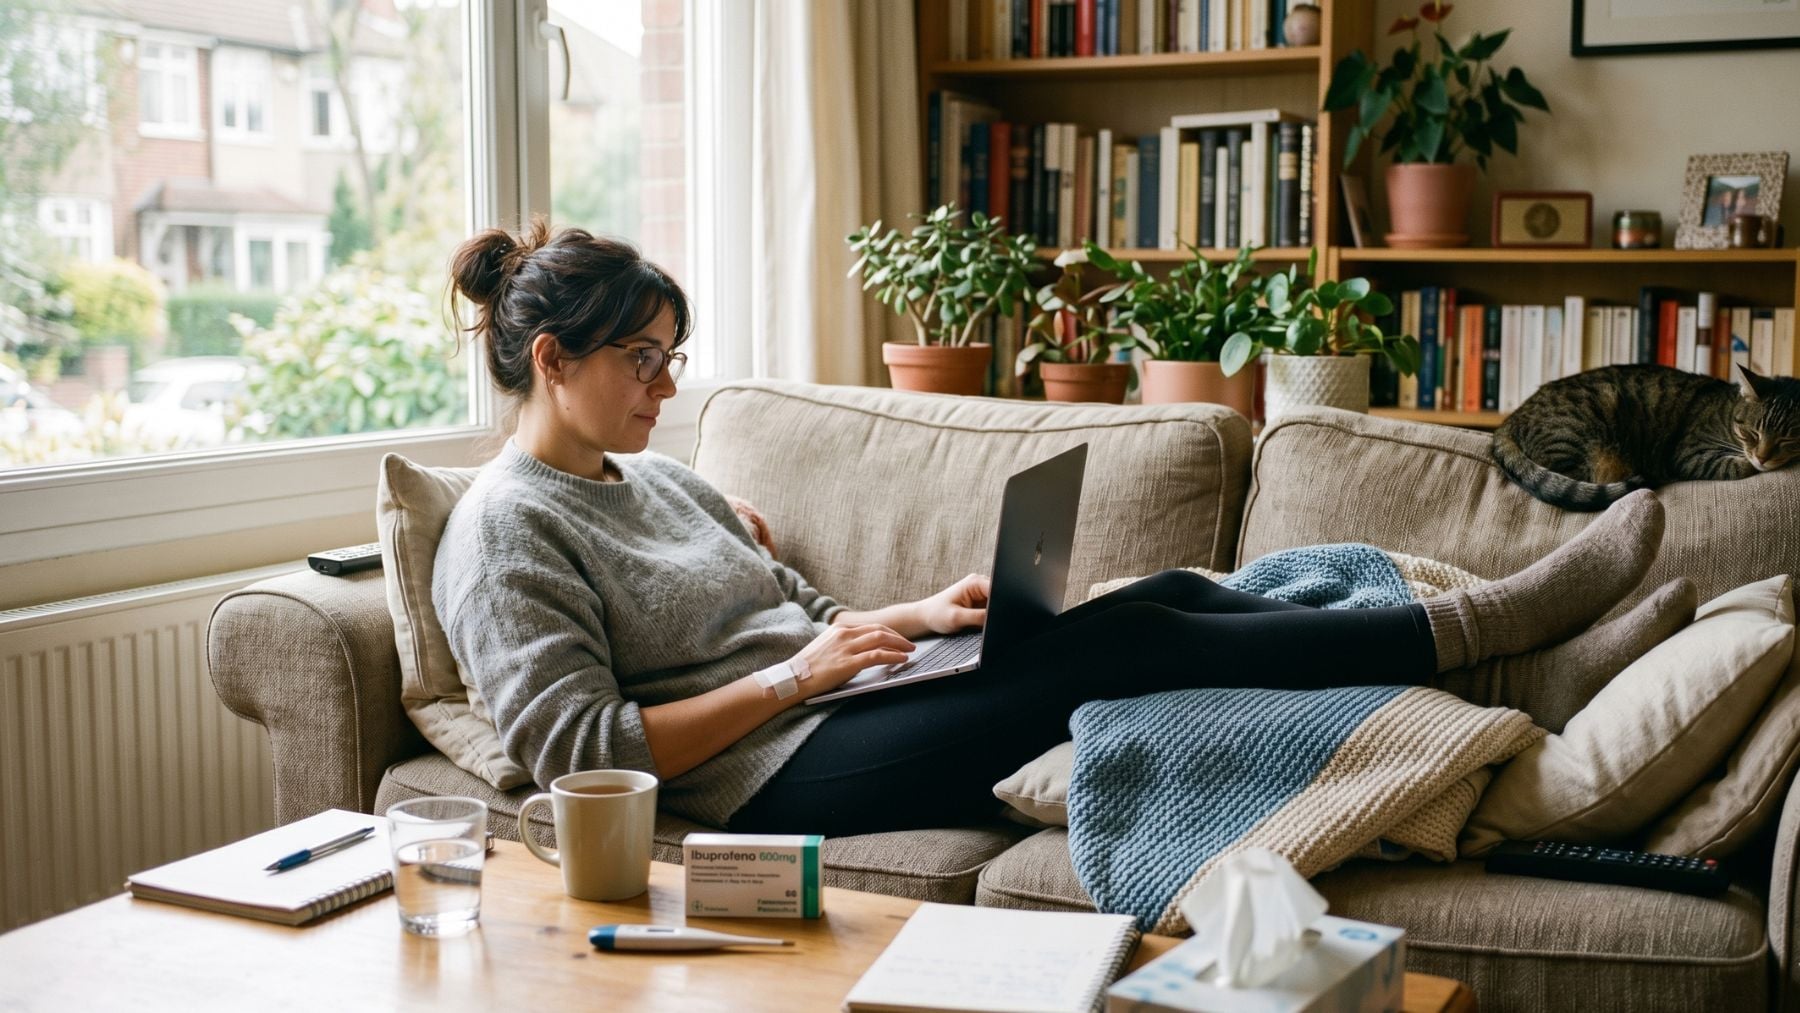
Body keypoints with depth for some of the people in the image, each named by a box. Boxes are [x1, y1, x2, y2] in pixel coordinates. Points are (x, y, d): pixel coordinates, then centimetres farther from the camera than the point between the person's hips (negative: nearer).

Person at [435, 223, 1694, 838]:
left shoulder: (659, 476, 18)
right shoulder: (505, 530, -8)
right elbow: (576, 747, -16)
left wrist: (917, 614, 6)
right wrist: (791, 679, -16)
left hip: (835, 718, 9)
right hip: (777, 782, -8)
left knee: (1169, 595, -9)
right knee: (1130, 640, -20)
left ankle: (1518, 676, -11)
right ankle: (1487, 627, -12)